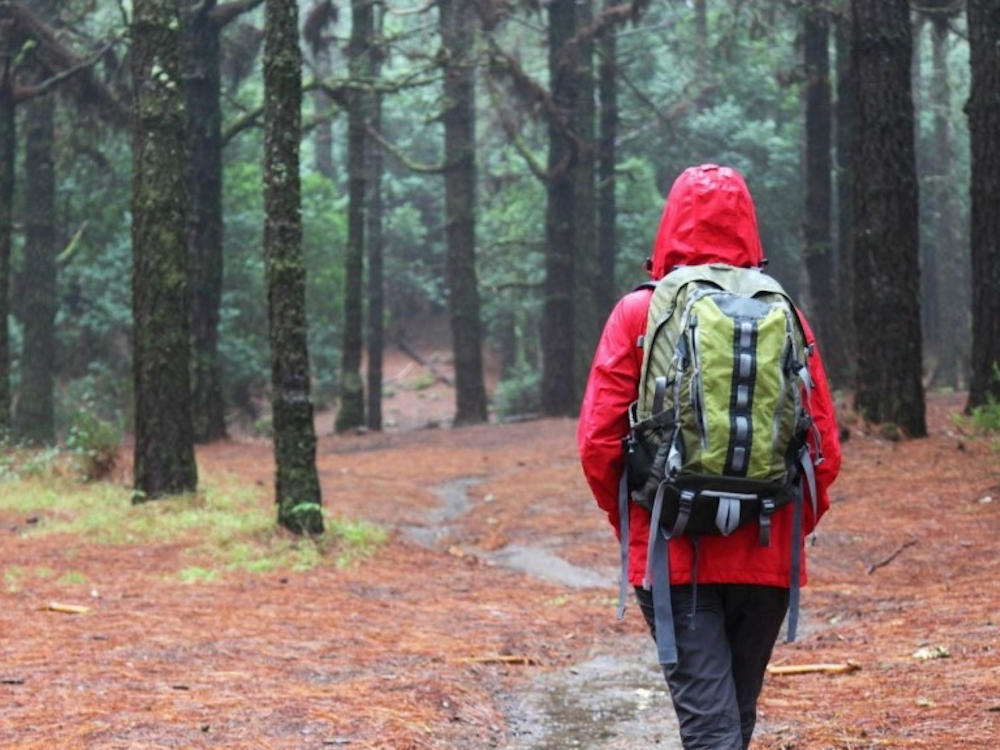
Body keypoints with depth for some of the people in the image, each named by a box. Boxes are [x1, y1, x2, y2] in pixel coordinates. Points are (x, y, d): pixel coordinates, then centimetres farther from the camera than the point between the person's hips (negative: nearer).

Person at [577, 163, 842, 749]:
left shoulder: (639, 314, -4)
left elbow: (598, 442, -7)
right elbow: (825, 449, 0)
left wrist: (630, 524, 9)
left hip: (672, 553, -2)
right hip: (766, 558, 2)